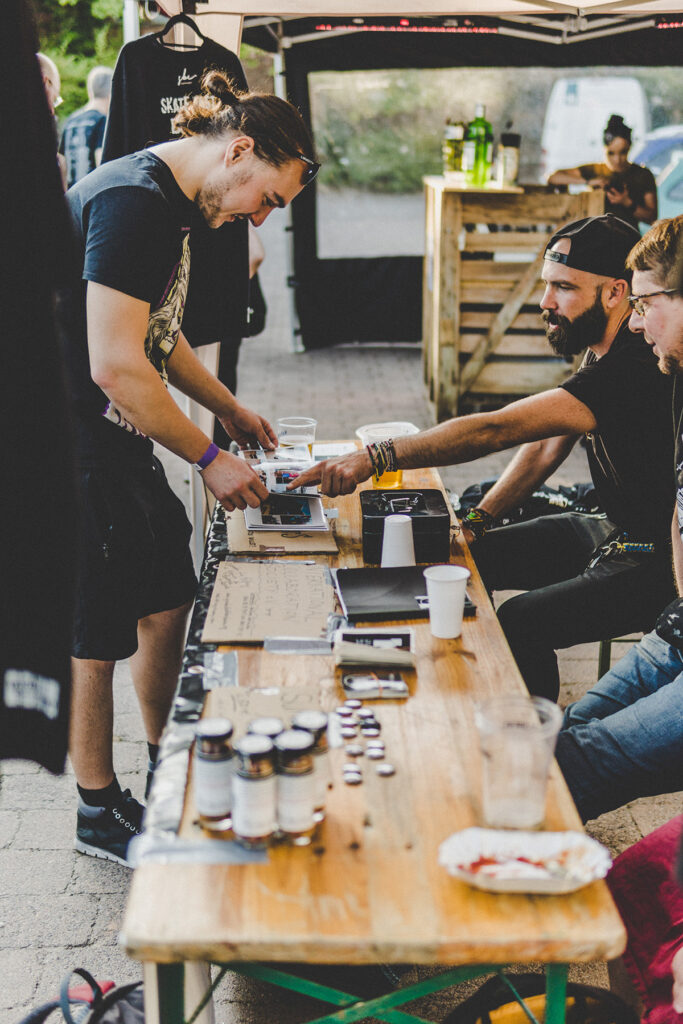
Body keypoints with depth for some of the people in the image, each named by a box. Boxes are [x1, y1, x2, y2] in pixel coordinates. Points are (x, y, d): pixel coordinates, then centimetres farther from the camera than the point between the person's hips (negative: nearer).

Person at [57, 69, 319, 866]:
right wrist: (208, 458, -19)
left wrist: (227, 409, 20)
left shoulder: (170, 202, 11)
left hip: (116, 441, 10)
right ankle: (99, 814, 18)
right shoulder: (132, 203, -22)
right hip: (73, 449, -10)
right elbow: (116, 365, -27)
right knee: (96, 636, 1)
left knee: (168, 599, 16)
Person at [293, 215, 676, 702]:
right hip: (609, 528, 10)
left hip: (656, 564, -10)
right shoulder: (601, 351, 4)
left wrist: (375, 457, -37)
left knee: (519, 623, -28)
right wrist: (478, 518, 0)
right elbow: (546, 446, 10)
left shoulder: (634, 369, -28)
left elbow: (496, 429, -35)